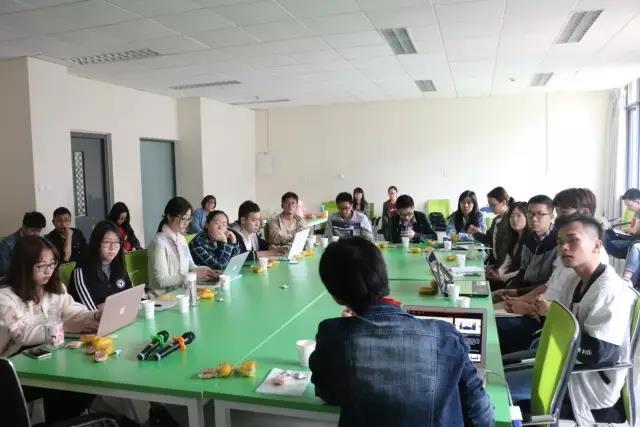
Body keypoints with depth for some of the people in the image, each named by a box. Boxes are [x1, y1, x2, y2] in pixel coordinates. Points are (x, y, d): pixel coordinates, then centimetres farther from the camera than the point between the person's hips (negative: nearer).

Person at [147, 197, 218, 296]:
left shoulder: (181, 238, 12)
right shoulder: (159, 242, -13)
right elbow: (162, 280, -18)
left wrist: (205, 270, -4)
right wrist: (194, 275, -21)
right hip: (166, 295, -7)